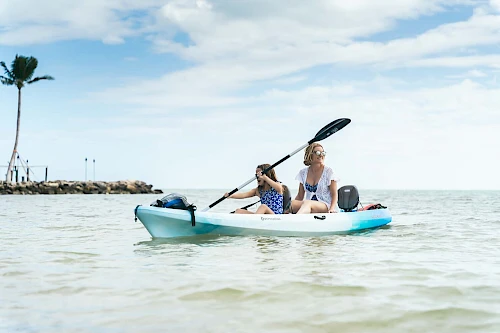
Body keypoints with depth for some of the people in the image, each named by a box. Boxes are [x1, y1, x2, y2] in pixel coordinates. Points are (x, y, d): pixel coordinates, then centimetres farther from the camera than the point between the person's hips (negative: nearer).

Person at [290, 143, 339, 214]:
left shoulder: (328, 171, 2)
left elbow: (334, 194, 1)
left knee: (307, 203, -39)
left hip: (325, 206, -4)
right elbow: (300, 196, 16)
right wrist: (290, 207, -2)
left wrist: (332, 209, -18)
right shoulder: (303, 173, 13)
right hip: (307, 206, 4)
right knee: (292, 203, -31)